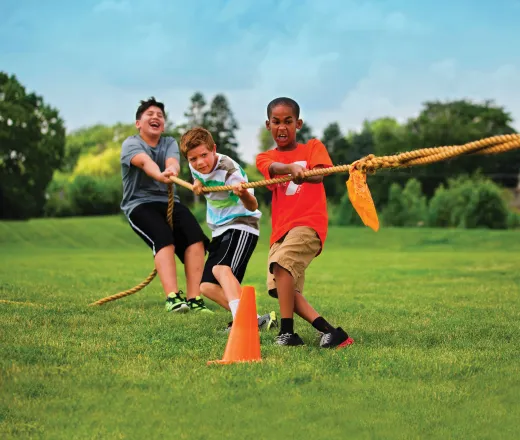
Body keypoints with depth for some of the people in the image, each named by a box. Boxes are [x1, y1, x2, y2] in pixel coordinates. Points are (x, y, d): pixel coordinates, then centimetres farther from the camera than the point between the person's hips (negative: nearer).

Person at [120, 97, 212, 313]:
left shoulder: (170, 143, 12)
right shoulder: (131, 144, -1)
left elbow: (172, 161, -14)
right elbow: (145, 162, -26)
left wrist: (172, 170, -40)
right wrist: (159, 175, -50)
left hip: (169, 201, 4)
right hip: (139, 203, -4)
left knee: (195, 237, -22)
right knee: (164, 238, -31)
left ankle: (193, 298, -25)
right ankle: (173, 297, -39)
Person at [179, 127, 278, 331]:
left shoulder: (229, 169, -23)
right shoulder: (195, 168, -2)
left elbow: (252, 206, -34)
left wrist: (244, 194, -57)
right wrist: (197, 185, 1)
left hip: (241, 226, -9)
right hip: (220, 230, 9)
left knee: (221, 269, -34)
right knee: (207, 286, -1)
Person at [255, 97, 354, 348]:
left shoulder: (313, 147, 10)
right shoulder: (265, 158, 15)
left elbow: (318, 175, -11)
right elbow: (274, 168, -11)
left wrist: (303, 174, -35)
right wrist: (292, 168, -36)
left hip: (309, 223, -5)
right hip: (281, 229, 5)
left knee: (281, 263, -29)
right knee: (282, 289, -7)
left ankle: (287, 332, -26)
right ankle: (329, 332, -5)